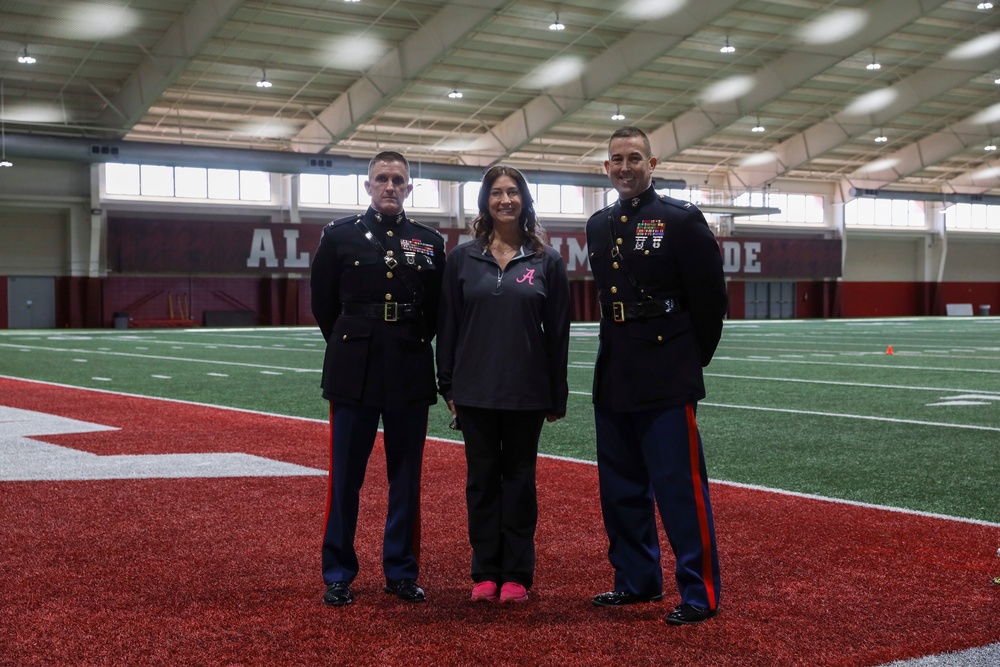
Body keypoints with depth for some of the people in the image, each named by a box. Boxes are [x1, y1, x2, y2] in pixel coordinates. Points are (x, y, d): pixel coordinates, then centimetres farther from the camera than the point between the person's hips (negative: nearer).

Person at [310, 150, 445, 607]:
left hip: (411, 376, 2)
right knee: (345, 477, 2)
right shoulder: (340, 235, 3)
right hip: (355, 375, -1)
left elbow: (439, 310, 15)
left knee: (406, 478, 6)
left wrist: (412, 345, 12)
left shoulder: (430, 242, 8)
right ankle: (338, 576, 13)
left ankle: (401, 572, 18)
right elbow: (323, 302, 9)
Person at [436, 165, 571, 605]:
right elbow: (448, 324, 5)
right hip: (475, 391, 1)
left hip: (526, 391, -1)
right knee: (482, 478, 7)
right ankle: (485, 572, 17)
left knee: (519, 479, 7)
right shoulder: (463, 258, 4)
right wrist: (447, 386, 3)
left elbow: (558, 332, 2)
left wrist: (557, 395, 2)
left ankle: (517, 573, 15)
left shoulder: (546, 260, 1)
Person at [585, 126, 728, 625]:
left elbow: (710, 297, -4)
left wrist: (694, 357, 2)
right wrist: (620, 354, 16)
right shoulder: (598, 227, 13)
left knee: (679, 486, -6)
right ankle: (637, 580, 27)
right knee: (621, 487, 13)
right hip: (614, 376, 7)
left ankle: (700, 594, 3)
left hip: (667, 379, -7)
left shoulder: (682, 220, -6)